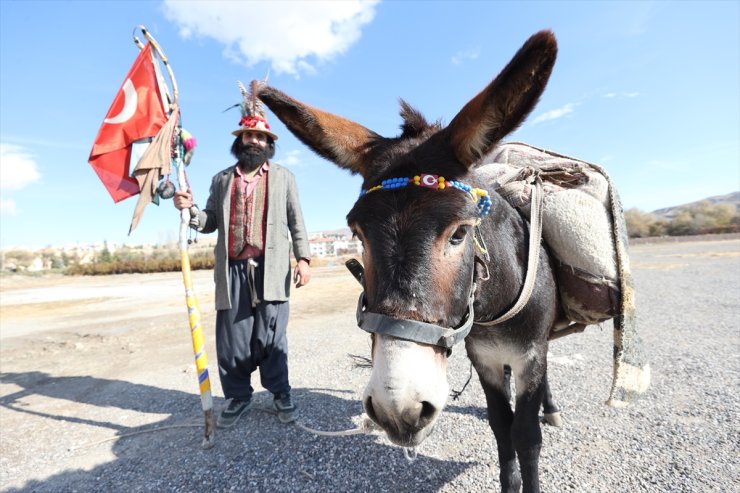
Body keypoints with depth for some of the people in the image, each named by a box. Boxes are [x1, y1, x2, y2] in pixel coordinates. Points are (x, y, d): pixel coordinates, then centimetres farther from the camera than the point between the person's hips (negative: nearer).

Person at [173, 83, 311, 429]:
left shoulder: (283, 177, 12)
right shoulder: (222, 179, 18)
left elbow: (296, 222, 5)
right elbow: (211, 222, 15)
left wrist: (303, 258, -5)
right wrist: (190, 209, -6)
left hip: (271, 269, -2)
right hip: (233, 271, 3)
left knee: (272, 337, 2)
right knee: (231, 339, 7)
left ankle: (280, 393, 19)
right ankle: (238, 396, 25)